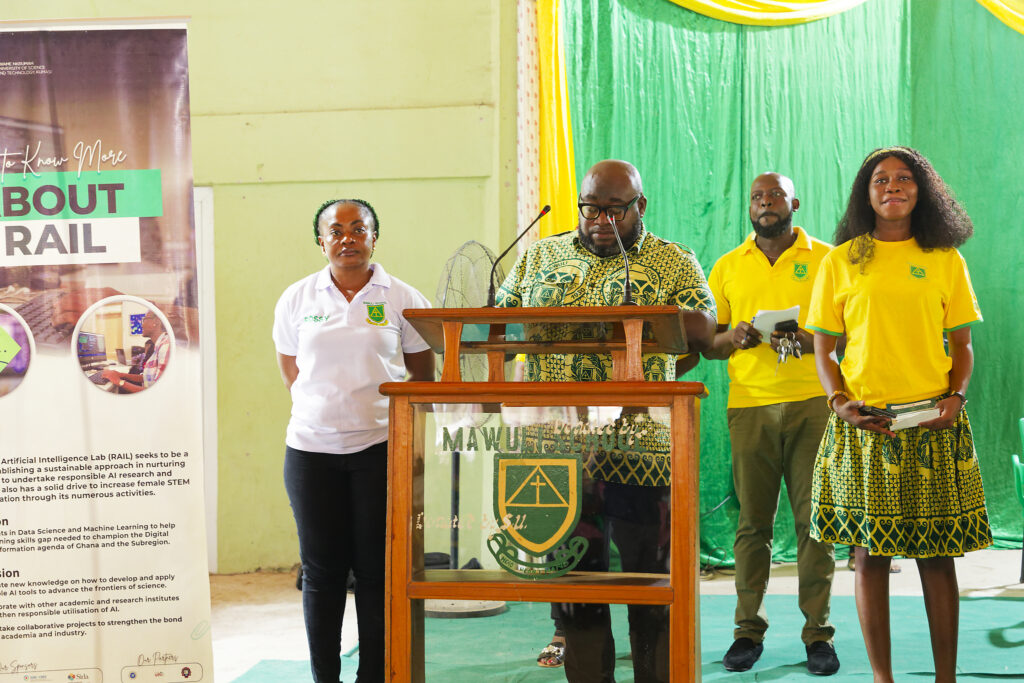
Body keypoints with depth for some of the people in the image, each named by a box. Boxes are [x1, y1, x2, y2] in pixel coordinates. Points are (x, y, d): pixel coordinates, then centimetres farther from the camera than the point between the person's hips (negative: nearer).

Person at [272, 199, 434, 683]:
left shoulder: (402, 299, 2)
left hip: (382, 448, -1)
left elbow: (423, 378, 9)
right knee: (321, 570, 5)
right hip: (311, 448, 1)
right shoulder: (296, 299, 7)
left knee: (377, 570, 2)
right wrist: (325, 413, 12)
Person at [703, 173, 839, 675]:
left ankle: (817, 632, 4)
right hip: (750, 404, 1)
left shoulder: (825, 258, 9)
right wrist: (732, 337, -7)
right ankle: (748, 629, 8)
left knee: (814, 517, -3)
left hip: (812, 402, -1)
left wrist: (807, 337, -14)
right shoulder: (727, 267, 15)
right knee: (752, 520, 1)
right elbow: (707, 344, 15)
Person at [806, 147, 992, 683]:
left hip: (933, 423, 0)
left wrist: (956, 397, -7)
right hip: (862, 423, 0)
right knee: (870, 552, 1)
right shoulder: (840, 261, 7)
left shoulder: (945, 261, 9)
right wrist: (839, 401, -8)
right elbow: (823, 347, 8)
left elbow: (962, 345, 11)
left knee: (937, 554, 2)